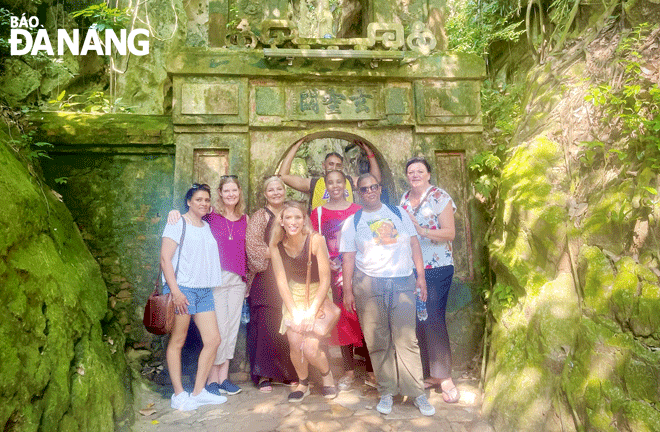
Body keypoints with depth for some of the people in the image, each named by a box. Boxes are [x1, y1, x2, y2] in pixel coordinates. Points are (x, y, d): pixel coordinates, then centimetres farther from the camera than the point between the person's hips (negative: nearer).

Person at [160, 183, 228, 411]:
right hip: (182, 289, -6)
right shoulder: (177, 224, -2)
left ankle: (198, 391, 15)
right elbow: (165, 259, -9)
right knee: (177, 341, 3)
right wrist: (175, 290, -16)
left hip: (205, 291, 7)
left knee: (213, 340, 3)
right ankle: (179, 394, 15)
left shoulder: (208, 227, 17)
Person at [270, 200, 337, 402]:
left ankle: (327, 374, 21)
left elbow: (325, 281, -16)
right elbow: (281, 280, -6)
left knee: (310, 349, -14)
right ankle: (303, 383, 19)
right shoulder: (276, 243, -11)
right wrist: (295, 313, -13)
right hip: (293, 295, 3)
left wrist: (311, 313, -19)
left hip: (318, 295, -3)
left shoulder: (315, 240, -20)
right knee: (295, 344, -12)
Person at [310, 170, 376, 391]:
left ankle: (371, 371, 12)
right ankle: (349, 371, 19)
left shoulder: (357, 210, 7)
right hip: (334, 272, 0)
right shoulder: (319, 212, 7)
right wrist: (326, 264, -10)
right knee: (342, 318, 5)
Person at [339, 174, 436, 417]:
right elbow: (348, 258, 4)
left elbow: (414, 244, 12)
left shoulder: (399, 213, 12)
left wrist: (421, 276, 5)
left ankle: (416, 392, 12)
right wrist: (347, 290, 0)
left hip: (403, 283, 1)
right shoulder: (352, 223, 7)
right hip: (368, 285, -1)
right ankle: (386, 392, 19)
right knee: (377, 342, 4)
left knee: (406, 340, 0)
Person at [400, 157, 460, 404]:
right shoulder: (404, 200, 12)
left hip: (437, 269, -6)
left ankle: (445, 377, 6)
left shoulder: (440, 198, -5)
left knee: (433, 321, -8)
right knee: (417, 321, 8)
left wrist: (421, 230, -23)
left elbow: (450, 234, -12)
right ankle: (431, 374, 22)